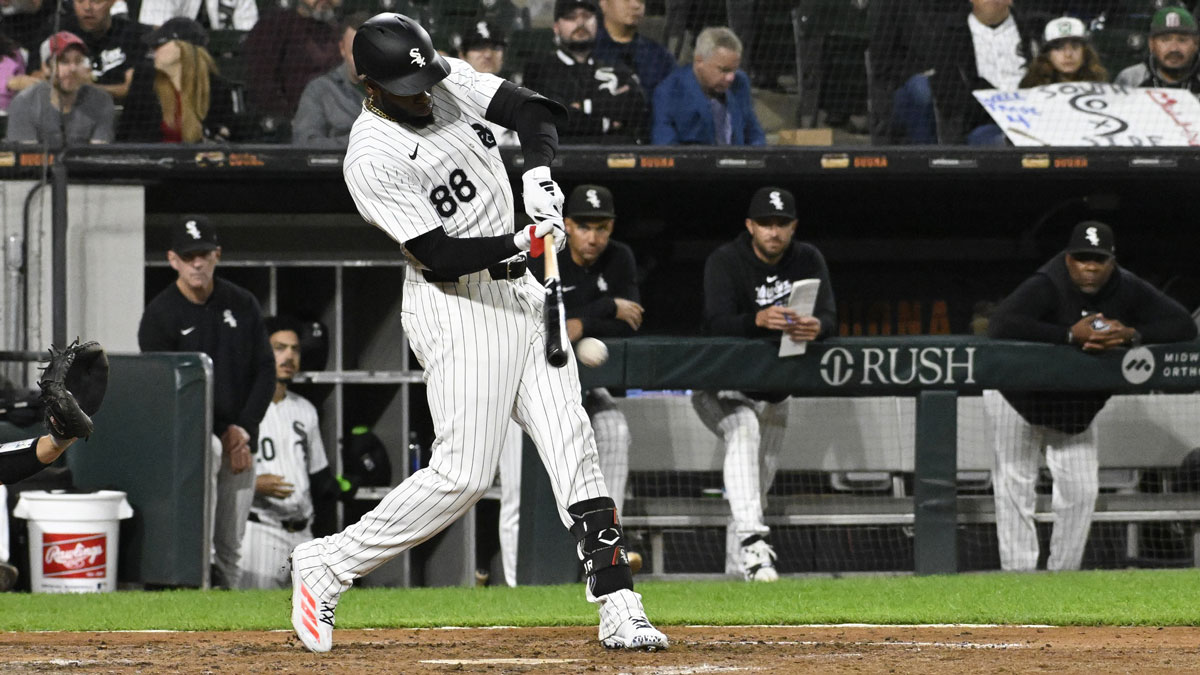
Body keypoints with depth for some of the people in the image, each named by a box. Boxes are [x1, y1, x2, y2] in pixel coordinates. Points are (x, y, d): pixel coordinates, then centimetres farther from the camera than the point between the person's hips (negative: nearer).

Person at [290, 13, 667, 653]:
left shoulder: (452, 80, 0)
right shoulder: (370, 161, -20)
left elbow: (534, 110, -1)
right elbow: (439, 253, -21)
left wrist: (537, 172, -20)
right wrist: (523, 243, -29)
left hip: (517, 293, 7)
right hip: (455, 306, -7)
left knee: (572, 444, 1)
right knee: (462, 474, -12)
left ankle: (619, 610, 0)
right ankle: (326, 567, 2)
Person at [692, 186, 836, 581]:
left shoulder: (807, 260, -2)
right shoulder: (725, 262, -15)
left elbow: (828, 316, -17)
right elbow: (717, 323, -31)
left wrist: (816, 327, -43)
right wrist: (758, 320, -52)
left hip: (774, 391, 5)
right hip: (722, 387, -5)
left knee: (760, 481, 10)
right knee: (744, 431, -34)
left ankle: (738, 564, 29)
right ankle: (752, 541, -46)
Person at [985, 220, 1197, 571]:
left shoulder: (1128, 290, -14)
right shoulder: (1047, 287, -29)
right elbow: (1000, 325, -45)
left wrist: (1131, 335, -35)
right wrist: (1070, 335, -49)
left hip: (1076, 409, 5)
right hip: (1020, 398, -5)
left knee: (1081, 491, 3)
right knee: (1016, 487, -4)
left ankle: (1063, 576, 14)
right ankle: (1018, 574, 0)